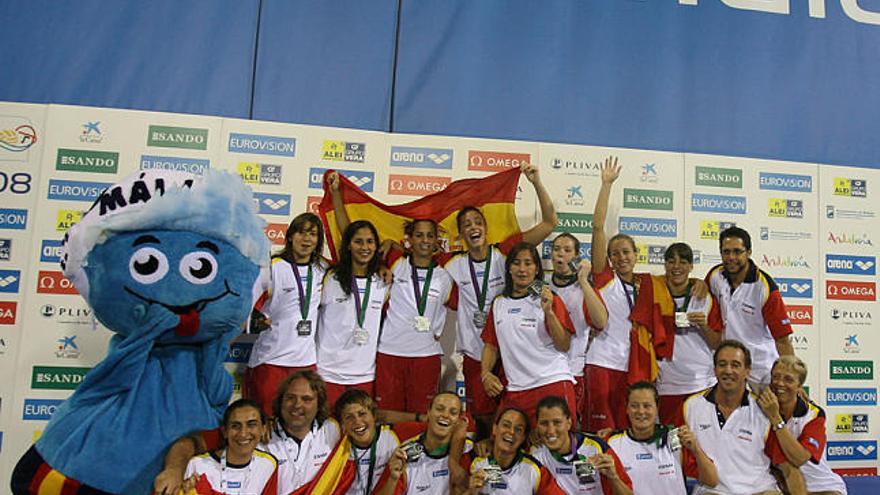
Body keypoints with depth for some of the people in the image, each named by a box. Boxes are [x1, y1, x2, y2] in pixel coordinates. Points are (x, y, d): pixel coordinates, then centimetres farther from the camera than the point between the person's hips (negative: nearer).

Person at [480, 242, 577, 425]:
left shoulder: (550, 300, 0)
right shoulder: (498, 304, 13)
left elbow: (564, 346, -6)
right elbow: (491, 344, 18)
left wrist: (548, 311, -16)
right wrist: (486, 373, 2)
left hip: (553, 384, -3)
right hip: (514, 390, 3)